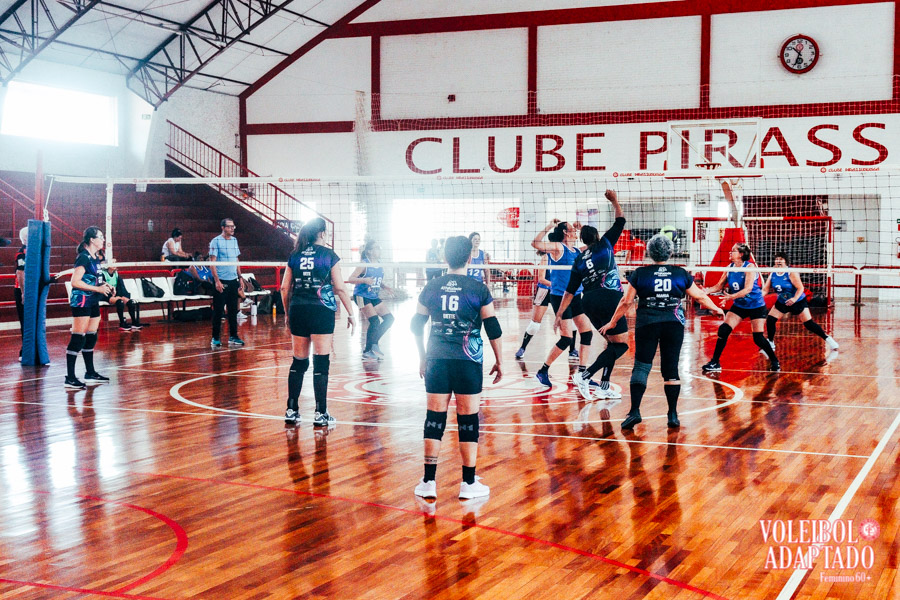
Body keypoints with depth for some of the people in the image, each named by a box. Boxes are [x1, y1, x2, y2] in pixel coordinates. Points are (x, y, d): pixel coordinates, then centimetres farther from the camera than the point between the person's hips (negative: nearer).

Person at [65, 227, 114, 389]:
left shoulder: (96, 258, 13)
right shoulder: (84, 257, -14)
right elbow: (75, 282, -21)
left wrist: (104, 285, 8)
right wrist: (97, 288, -20)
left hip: (93, 302, 9)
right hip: (81, 301, -9)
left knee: (91, 338, 15)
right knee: (77, 339, -9)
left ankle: (90, 374, 25)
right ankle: (70, 378, -7)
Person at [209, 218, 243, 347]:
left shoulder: (234, 240, 13)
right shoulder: (216, 241, -6)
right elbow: (212, 262, -10)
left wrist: (240, 278, 14)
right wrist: (217, 281, -17)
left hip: (233, 280, 6)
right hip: (221, 281, -6)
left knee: (233, 310, 9)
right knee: (218, 311, -1)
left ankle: (233, 336, 17)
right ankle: (215, 338, 6)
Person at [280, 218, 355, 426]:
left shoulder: (295, 256, 9)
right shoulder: (329, 255, -2)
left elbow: (284, 288, 9)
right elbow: (340, 288, -3)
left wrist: (289, 313, 20)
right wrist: (350, 313, 4)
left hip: (297, 311, 4)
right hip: (321, 312, -4)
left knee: (299, 362, 13)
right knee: (321, 362, -1)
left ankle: (291, 410, 15)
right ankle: (320, 413, 1)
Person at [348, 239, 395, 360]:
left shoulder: (380, 266, 7)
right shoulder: (364, 264, -13)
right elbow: (350, 279, -18)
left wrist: (385, 287, 2)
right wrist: (364, 280, -32)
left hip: (374, 297, 8)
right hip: (362, 296, -8)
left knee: (389, 318, 2)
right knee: (375, 321, -16)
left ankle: (374, 343, 15)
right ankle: (367, 351, -1)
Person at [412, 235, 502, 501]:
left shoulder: (431, 287, 5)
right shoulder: (478, 289, -3)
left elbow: (417, 325, 11)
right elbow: (493, 328, -2)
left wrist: (423, 358, 22)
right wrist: (499, 361, 8)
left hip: (436, 361, 3)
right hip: (468, 362, -3)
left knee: (434, 419, 6)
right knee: (468, 420, 3)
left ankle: (428, 481, 8)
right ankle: (469, 483, 9)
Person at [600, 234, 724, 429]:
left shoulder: (640, 274, -1)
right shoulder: (681, 274, 4)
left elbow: (626, 302, 1)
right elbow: (699, 296, 14)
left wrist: (612, 322, 12)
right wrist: (715, 308, 32)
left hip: (646, 324, -1)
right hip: (673, 324, 1)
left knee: (641, 366, 1)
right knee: (671, 368, 7)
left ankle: (634, 411, -10)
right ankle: (673, 415, 9)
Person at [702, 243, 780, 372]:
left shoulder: (749, 267, -19)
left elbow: (748, 288, -29)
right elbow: (719, 286, 0)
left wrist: (732, 296, -43)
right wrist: (707, 290, -19)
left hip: (756, 306, -5)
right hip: (739, 306, 5)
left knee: (758, 338, -9)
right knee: (723, 330, -9)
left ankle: (775, 362, 13)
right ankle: (715, 363, -2)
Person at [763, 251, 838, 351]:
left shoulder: (791, 273, -20)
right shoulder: (772, 274, -4)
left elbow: (800, 288, -25)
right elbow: (765, 289, -3)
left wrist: (794, 299, -41)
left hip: (798, 301, -5)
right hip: (782, 302, 5)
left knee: (808, 323, -10)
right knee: (770, 320, -5)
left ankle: (828, 339, 1)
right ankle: (770, 344, 11)